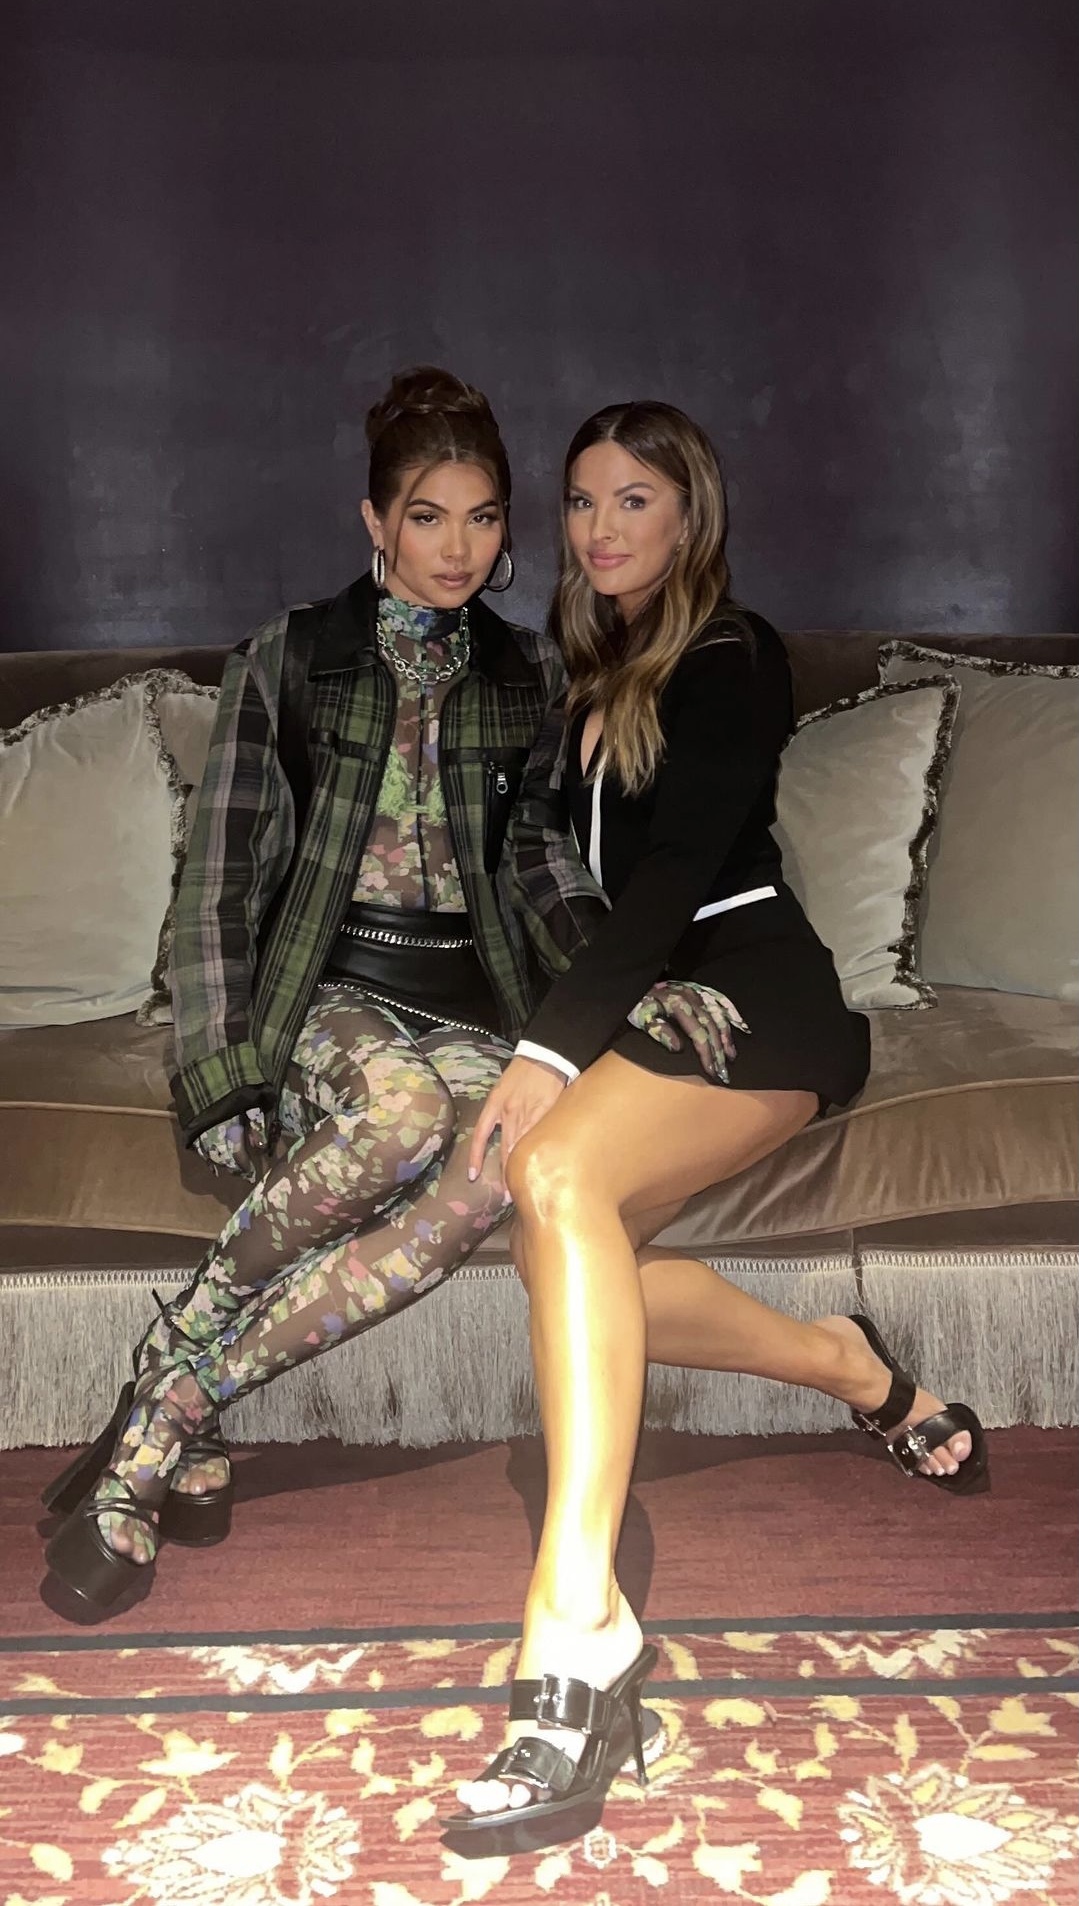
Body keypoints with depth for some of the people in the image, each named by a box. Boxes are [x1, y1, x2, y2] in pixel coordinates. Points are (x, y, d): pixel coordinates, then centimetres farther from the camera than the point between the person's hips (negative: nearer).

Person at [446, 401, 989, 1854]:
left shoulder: (734, 657, -3)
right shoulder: (592, 670, 21)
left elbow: (678, 865, -16)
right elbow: (555, 849, 23)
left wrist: (553, 1045, -24)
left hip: (752, 990, -7)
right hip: (653, 999, 8)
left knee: (558, 1174, -33)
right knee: (564, 1258, -14)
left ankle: (580, 1632, -41)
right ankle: (854, 1371, 8)